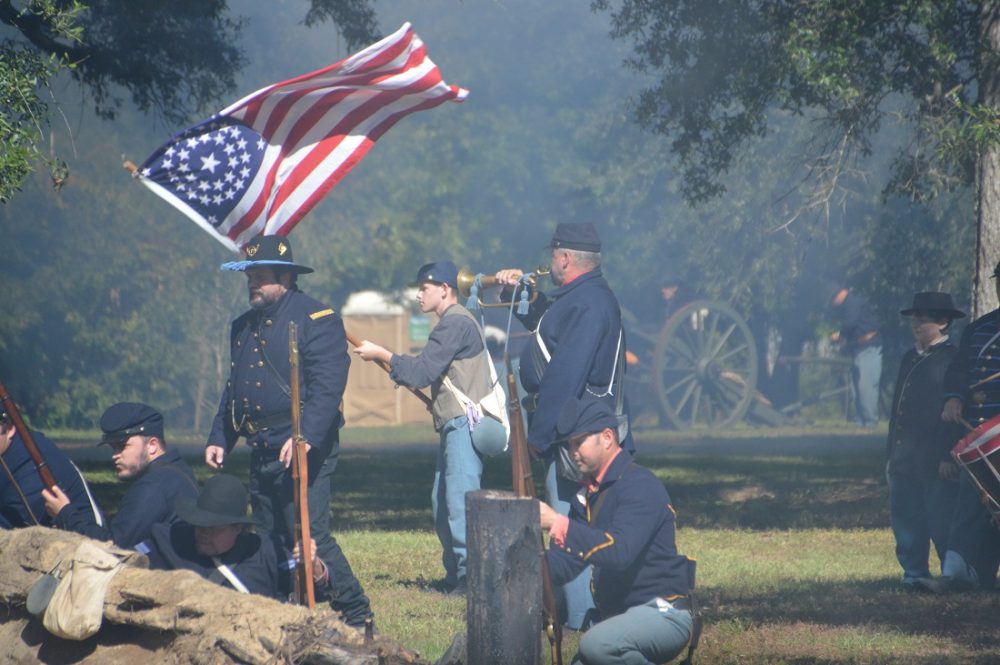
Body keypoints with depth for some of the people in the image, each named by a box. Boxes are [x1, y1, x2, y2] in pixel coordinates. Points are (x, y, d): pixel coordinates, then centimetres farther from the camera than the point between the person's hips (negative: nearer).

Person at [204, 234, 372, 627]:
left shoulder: (317, 321, -7)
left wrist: (304, 438, -27)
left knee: (310, 538, -14)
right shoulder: (244, 327, 19)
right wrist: (219, 440, 14)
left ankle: (356, 615, -5)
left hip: (303, 451, -8)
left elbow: (327, 388, -17)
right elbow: (233, 389, 24)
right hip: (262, 454, 8)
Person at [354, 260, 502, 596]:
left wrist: (380, 354, -8)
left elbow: (421, 371, -16)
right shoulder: (453, 322, 21)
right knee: (442, 501, 11)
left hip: (467, 423, -11)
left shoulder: (456, 323, -12)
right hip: (455, 424, 11)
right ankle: (455, 573, 13)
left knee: (459, 499, -14)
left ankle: (470, 575, -17)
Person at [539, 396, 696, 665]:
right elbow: (565, 564, 8)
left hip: (662, 615, -9)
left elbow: (619, 552, -32)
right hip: (616, 614, 9)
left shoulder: (641, 486, -16)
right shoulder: (589, 492, 12)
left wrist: (558, 524, -35)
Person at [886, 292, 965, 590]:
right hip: (905, 461, 8)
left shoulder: (952, 359, -6)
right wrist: (891, 454, 18)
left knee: (942, 521, -6)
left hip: (937, 461, -8)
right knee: (905, 518, 7)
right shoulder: (911, 358, 18)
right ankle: (914, 574, 13)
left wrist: (948, 456, -17)